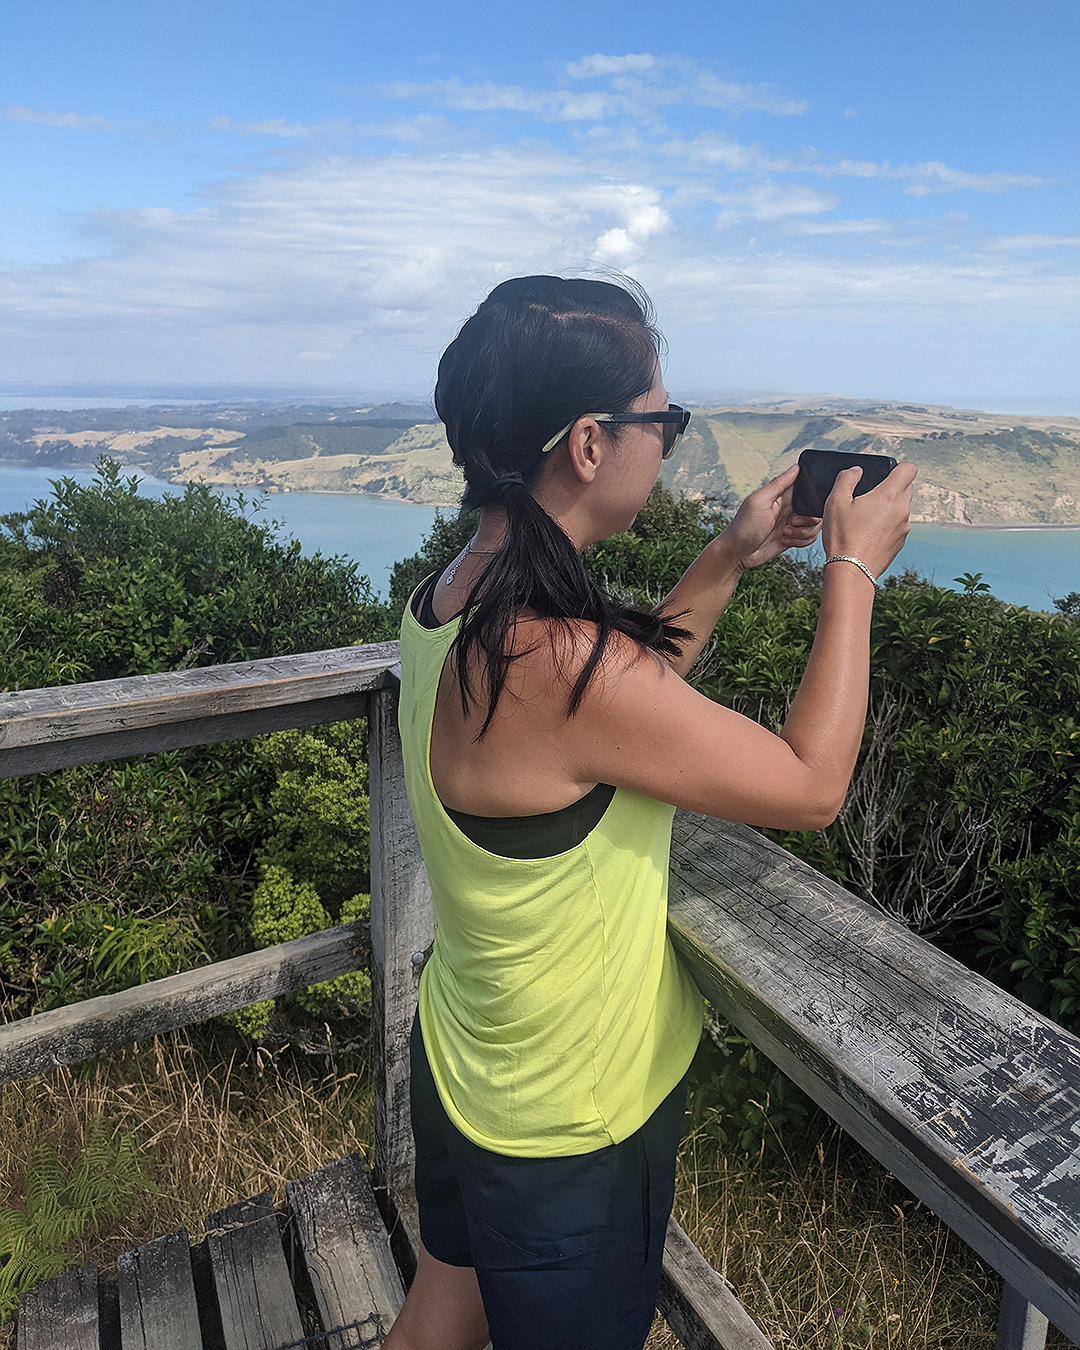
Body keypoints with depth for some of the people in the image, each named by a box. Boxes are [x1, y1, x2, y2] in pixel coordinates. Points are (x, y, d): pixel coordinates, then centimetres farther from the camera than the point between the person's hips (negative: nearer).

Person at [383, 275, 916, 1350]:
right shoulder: (556, 658, -37)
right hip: (565, 1136, -7)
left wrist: (727, 561, 2)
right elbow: (812, 786, -25)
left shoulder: (446, 600, -8)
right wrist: (853, 569, -14)